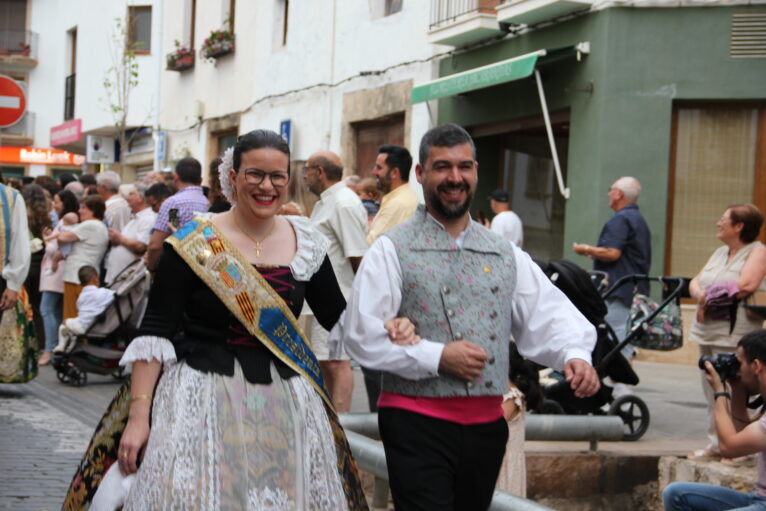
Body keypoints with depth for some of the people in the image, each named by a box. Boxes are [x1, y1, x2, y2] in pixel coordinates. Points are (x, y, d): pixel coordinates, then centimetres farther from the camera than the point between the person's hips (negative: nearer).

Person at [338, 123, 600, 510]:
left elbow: (548, 313, 10)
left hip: (486, 426, 5)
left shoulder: (505, 255, 14)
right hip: (417, 422, -5)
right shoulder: (393, 250, -2)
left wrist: (574, 354, -12)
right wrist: (437, 357, -15)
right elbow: (360, 334, -9)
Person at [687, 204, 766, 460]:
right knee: (711, 393, 10)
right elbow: (695, 282, 16)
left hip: (734, 336, -8)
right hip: (708, 333, 8)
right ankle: (715, 444, 17)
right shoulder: (720, 252, 21)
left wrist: (710, 296, -7)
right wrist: (700, 297, -8)